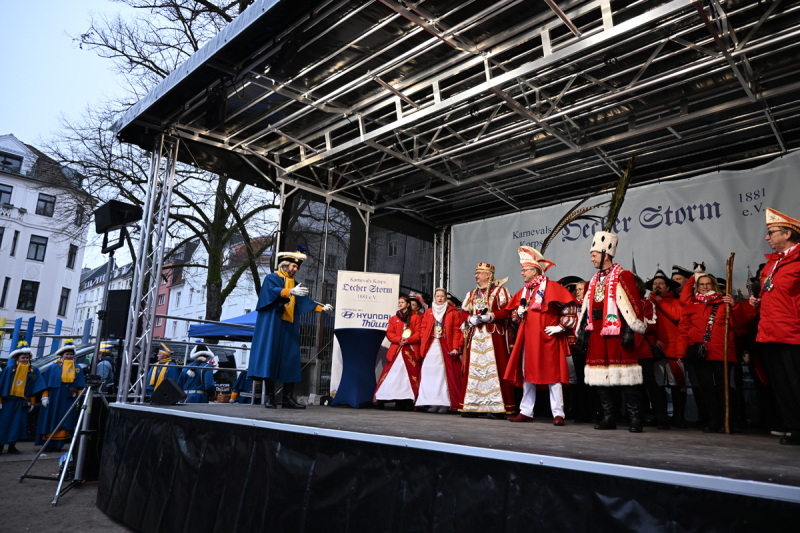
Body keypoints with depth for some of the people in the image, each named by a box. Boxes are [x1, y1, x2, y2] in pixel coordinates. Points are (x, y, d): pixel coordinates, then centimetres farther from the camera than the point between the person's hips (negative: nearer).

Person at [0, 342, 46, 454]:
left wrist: (32, 402, 8)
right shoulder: (9, 369, -2)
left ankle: (12, 446, 10)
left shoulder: (33, 370, 3)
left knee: (18, 423, 0)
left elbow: (34, 388, 8)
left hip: (22, 402, 2)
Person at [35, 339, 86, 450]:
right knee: (51, 421, 2)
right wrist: (44, 397, -3)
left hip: (69, 400, 1)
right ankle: (47, 444, 12)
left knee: (65, 423, -2)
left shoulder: (77, 369, 10)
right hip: (54, 399, -1)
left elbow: (81, 386, 10)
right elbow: (46, 383, 5)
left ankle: (58, 444, 4)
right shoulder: (53, 367, 7)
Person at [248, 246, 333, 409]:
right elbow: (274, 290, -19)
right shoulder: (271, 278, 2)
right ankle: (269, 397, -4)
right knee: (270, 354, -9)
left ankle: (288, 398, -1)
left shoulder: (295, 284, 22)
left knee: (290, 358, -1)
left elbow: (305, 300, 15)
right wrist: (291, 292, -37)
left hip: (289, 327, 6)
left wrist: (321, 308, 1)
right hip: (272, 325, -6)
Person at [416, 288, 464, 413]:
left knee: (447, 373, -5)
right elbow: (423, 329, 13)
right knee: (431, 374, -2)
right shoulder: (428, 312, 17)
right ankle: (432, 403, 1)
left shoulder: (453, 312, 7)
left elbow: (457, 331, 0)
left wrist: (456, 347, -9)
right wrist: (423, 345, 1)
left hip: (446, 347, -3)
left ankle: (445, 403, -2)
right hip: (431, 348, 3)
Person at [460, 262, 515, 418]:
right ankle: (472, 405, 7)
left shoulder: (500, 291, 4)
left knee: (494, 368, -9)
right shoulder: (471, 294, 20)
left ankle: (497, 406, -6)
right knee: (473, 368, 3)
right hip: (475, 335, 5)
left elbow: (507, 310, -6)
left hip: (493, 335, -5)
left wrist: (490, 316, -16)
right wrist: (471, 318, -5)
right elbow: (464, 312, 16)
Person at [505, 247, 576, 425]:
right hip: (528, 339, 7)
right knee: (527, 375, 10)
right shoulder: (524, 291, 14)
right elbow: (515, 311, 26)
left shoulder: (550, 287, -8)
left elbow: (570, 307, -9)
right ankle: (526, 412, 18)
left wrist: (561, 326, -11)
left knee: (552, 375, -4)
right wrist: (519, 313, 4)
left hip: (547, 338, -7)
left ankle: (558, 414, 3)